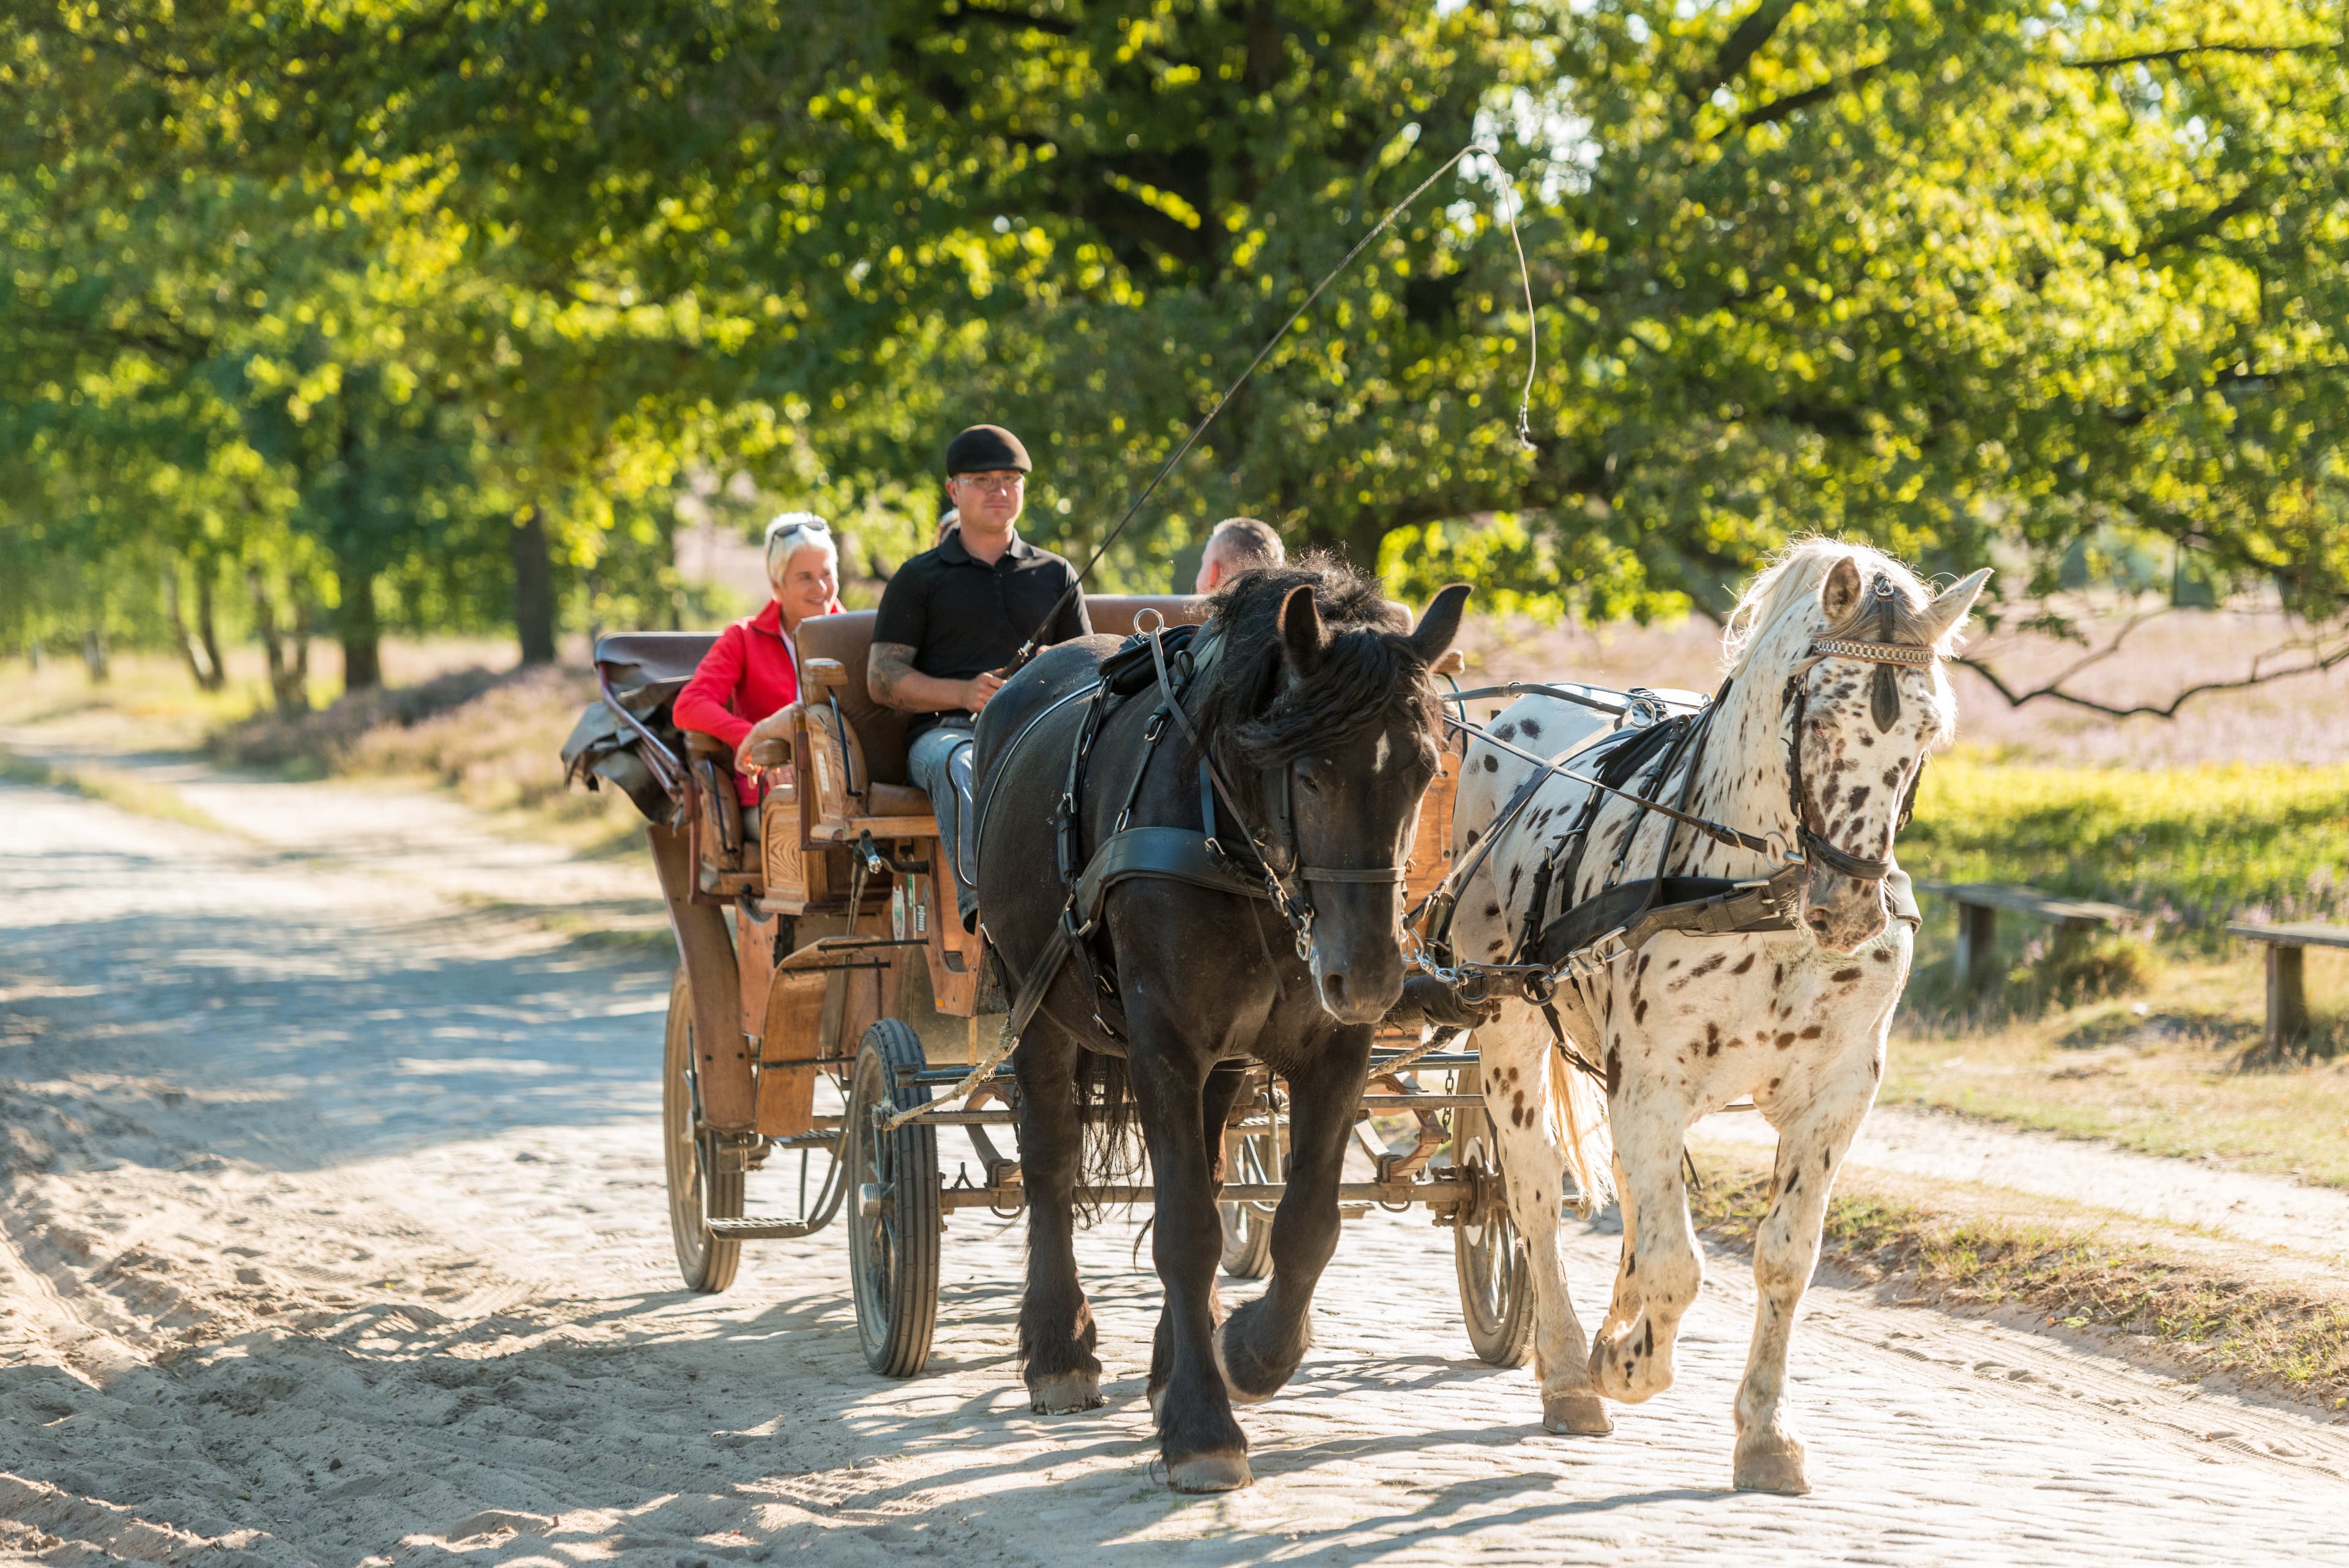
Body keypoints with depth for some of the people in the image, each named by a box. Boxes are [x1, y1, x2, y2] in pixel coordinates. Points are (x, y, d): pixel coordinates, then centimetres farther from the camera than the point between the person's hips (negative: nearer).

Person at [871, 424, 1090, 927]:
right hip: (946, 729, -2)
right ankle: (983, 896, -62)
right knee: (962, 769, -40)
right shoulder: (919, 578, 17)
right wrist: (965, 693, -10)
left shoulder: (1056, 575, 25)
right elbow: (883, 679, 8)